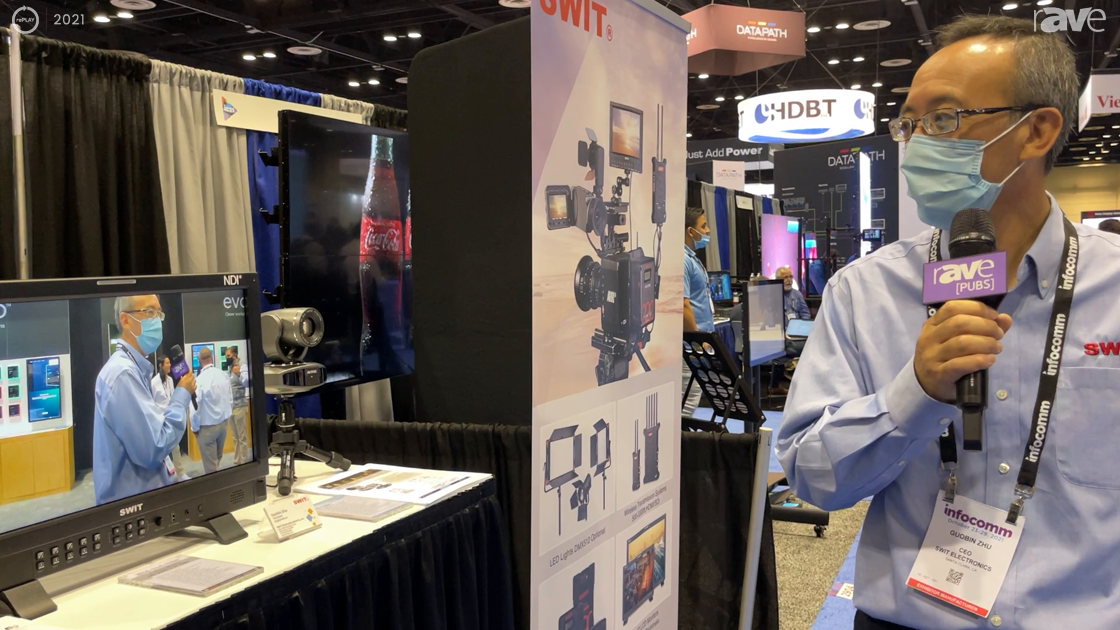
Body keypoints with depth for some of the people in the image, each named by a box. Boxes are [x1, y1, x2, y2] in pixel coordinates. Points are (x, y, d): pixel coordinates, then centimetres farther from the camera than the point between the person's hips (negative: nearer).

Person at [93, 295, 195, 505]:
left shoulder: (136, 368, 11)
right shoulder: (123, 372, -21)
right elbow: (152, 448, -25)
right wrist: (182, 396, -14)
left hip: (144, 492, 10)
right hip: (130, 499, -10)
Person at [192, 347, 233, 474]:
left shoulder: (200, 380, -20)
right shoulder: (223, 375, -4)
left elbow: (196, 407, -16)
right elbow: (230, 400, 5)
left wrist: (194, 427, -2)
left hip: (207, 427, -6)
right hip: (224, 423, 6)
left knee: (210, 465, 5)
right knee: (218, 460, 21)